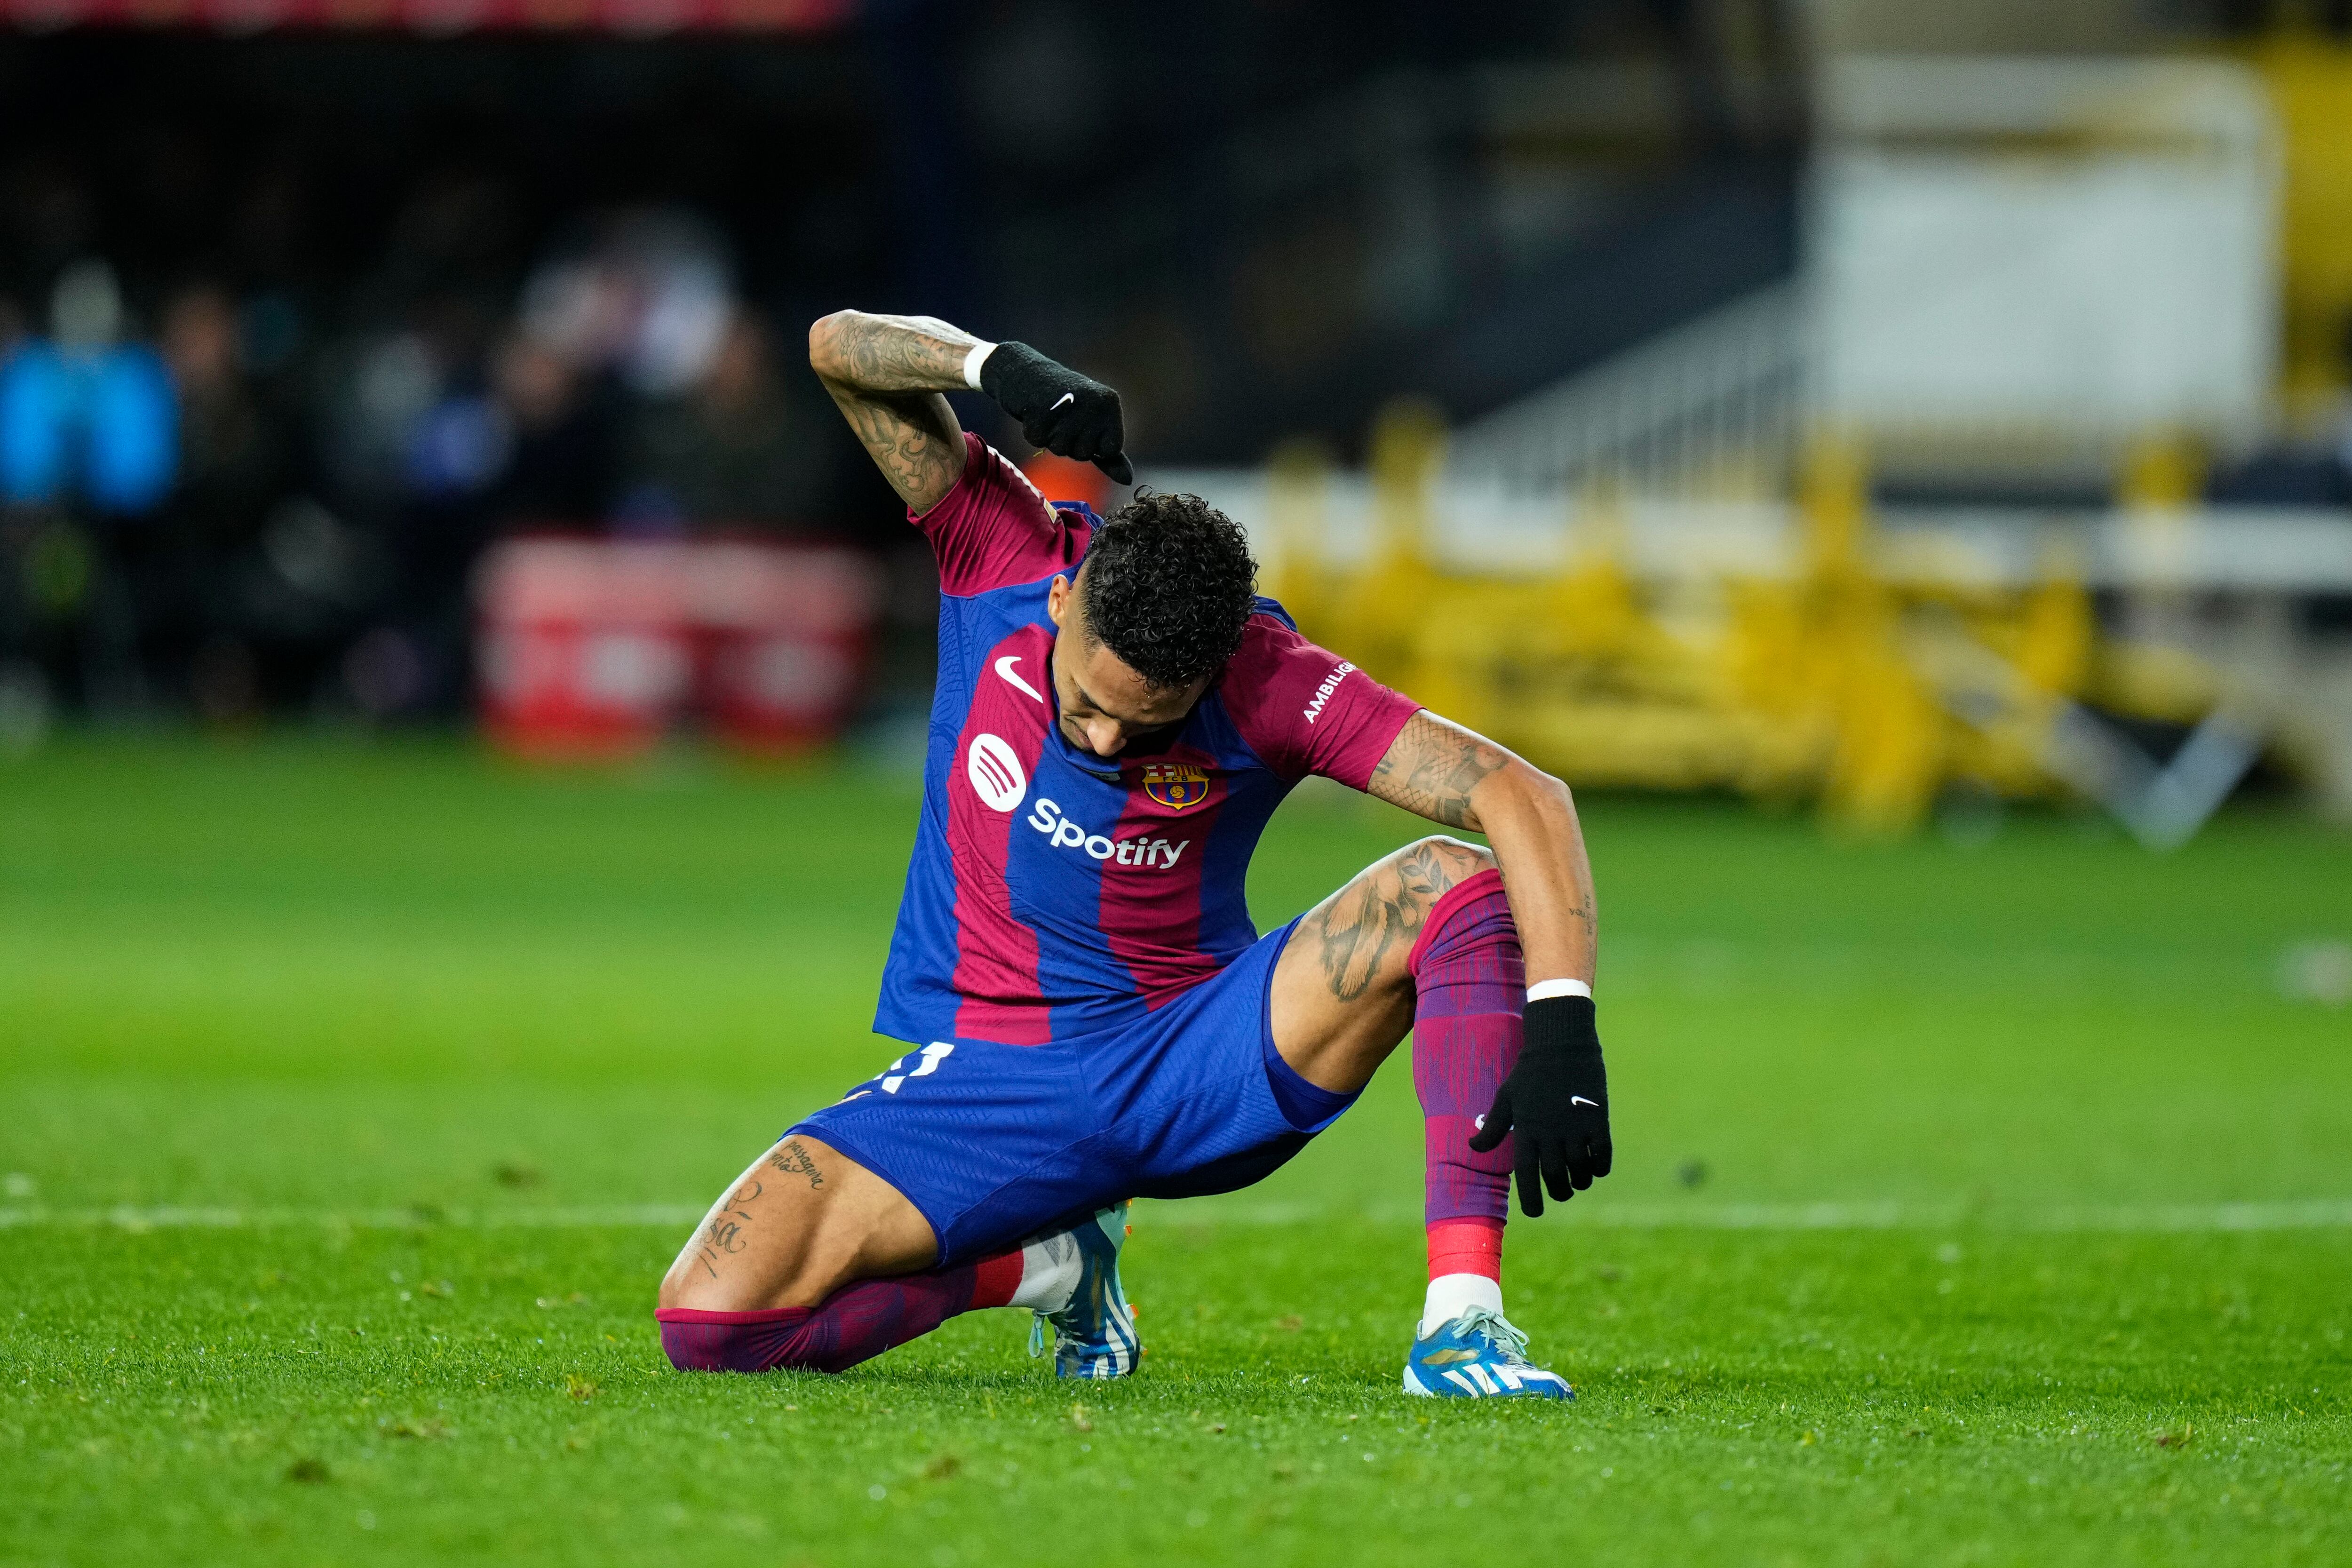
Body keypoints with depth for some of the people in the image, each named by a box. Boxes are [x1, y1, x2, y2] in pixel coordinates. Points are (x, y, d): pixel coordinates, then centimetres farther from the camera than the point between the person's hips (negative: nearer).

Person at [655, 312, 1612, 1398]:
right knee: (709, 1322, -19)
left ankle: (1461, 1317, -32)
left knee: (1458, 885, -27)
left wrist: (1561, 1030, -36)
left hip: (1194, 1066, -2)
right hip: (987, 1081, 2)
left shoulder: (1271, 686, -18)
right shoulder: (1007, 555, -12)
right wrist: (994, 367, -30)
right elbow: (841, 346, -10)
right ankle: (1045, 1266, 9)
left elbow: (1529, 802, -23)